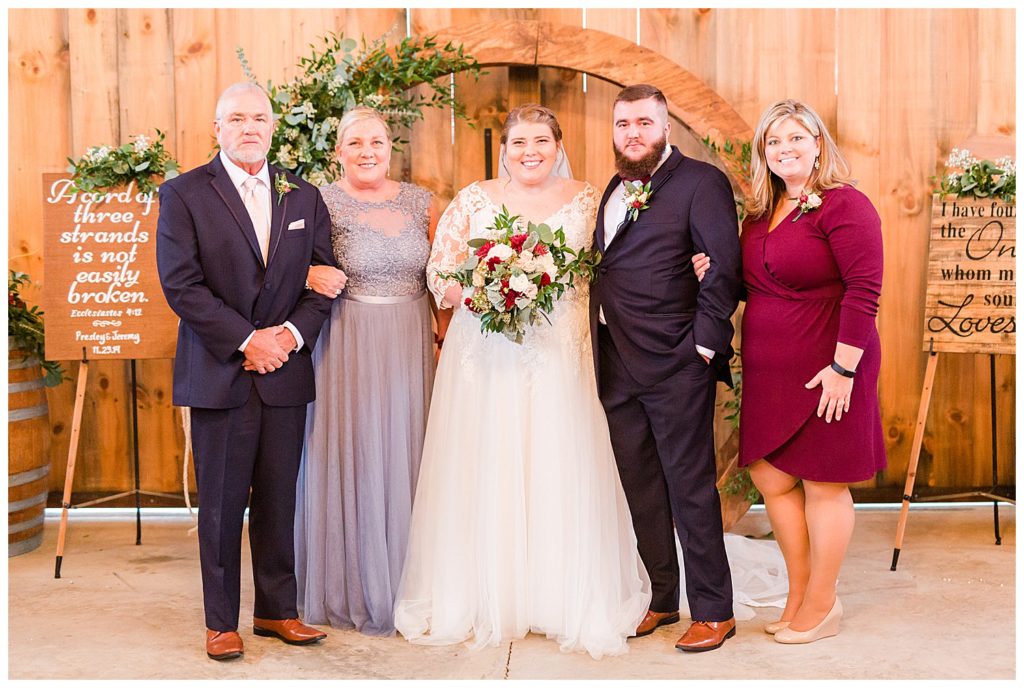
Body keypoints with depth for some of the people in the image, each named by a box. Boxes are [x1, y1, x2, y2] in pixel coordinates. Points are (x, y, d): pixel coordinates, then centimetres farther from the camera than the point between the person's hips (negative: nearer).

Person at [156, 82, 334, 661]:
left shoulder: (304, 196, 11)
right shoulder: (184, 194, 0)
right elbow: (181, 284, -9)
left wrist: (293, 334, -9)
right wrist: (246, 340, -13)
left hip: (286, 371, 3)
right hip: (219, 374, -3)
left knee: (279, 498, 10)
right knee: (222, 501, 5)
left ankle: (277, 610, 23)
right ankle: (221, 621, 17)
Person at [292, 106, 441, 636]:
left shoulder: (419, 201, 8)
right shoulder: (321, 202, -3)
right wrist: (312, 275, -21)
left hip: (410, 348, 4)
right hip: (347, 348, -3)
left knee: (404, 458, 8)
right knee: (350, 460, 1)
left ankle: (405, 585, 24)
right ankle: (350, 589, 17)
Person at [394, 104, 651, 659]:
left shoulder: (586, 200, 8)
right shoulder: (473, 201, 6)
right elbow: (439, 275, 3)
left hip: (562, 356, 0)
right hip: (485, 358, 0)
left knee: (561, 473, 1)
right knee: (484, 473, 1)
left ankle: (573, 603, 13)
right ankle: (480, 601, 13)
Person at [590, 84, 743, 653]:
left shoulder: (700, 181, -6)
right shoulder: (614, 190, 17)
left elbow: (725, 264, -14)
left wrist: (706, 339, -17)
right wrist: (598, 345, 9)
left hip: (674, 362, -7)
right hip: (617, 364, 7)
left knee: (690, 487, 1)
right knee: (640, 488, 14)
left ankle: (714, 610, 13)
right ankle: (660, 599, 28)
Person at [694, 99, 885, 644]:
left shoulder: (844, 205, -13)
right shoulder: (761, 213, 11)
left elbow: (864, 289, -18)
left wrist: (844, 367, -21)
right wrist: (712, 274, 1)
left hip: (823, 369, -8)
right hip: (768, 372, 8)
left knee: (822, 484, 5)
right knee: (770, 476, 12)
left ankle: (822, 606, 22)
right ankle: (800, 593, 31)